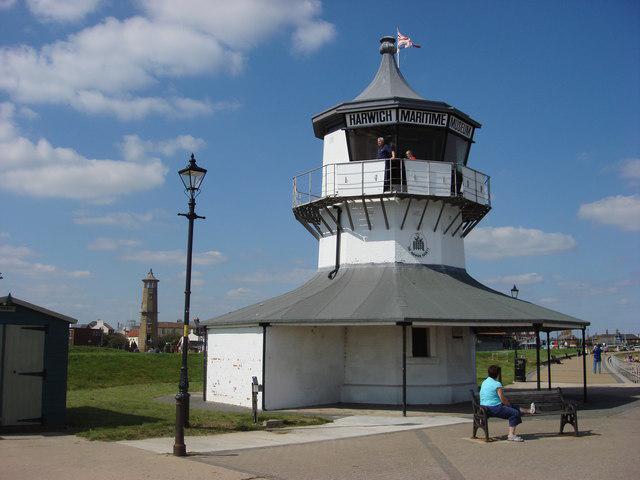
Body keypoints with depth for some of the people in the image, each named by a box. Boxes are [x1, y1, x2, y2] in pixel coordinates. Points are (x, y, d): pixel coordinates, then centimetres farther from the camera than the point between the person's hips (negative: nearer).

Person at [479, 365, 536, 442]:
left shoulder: (484, 382, 12)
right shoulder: (497, 384, -16)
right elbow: (502, 399, -15)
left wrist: (507, 402, 21)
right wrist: (509, 404, 6)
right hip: (494, 408, -10)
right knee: (514, 413, -10)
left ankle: (528, 410, 39)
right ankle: (511, 435, -14)